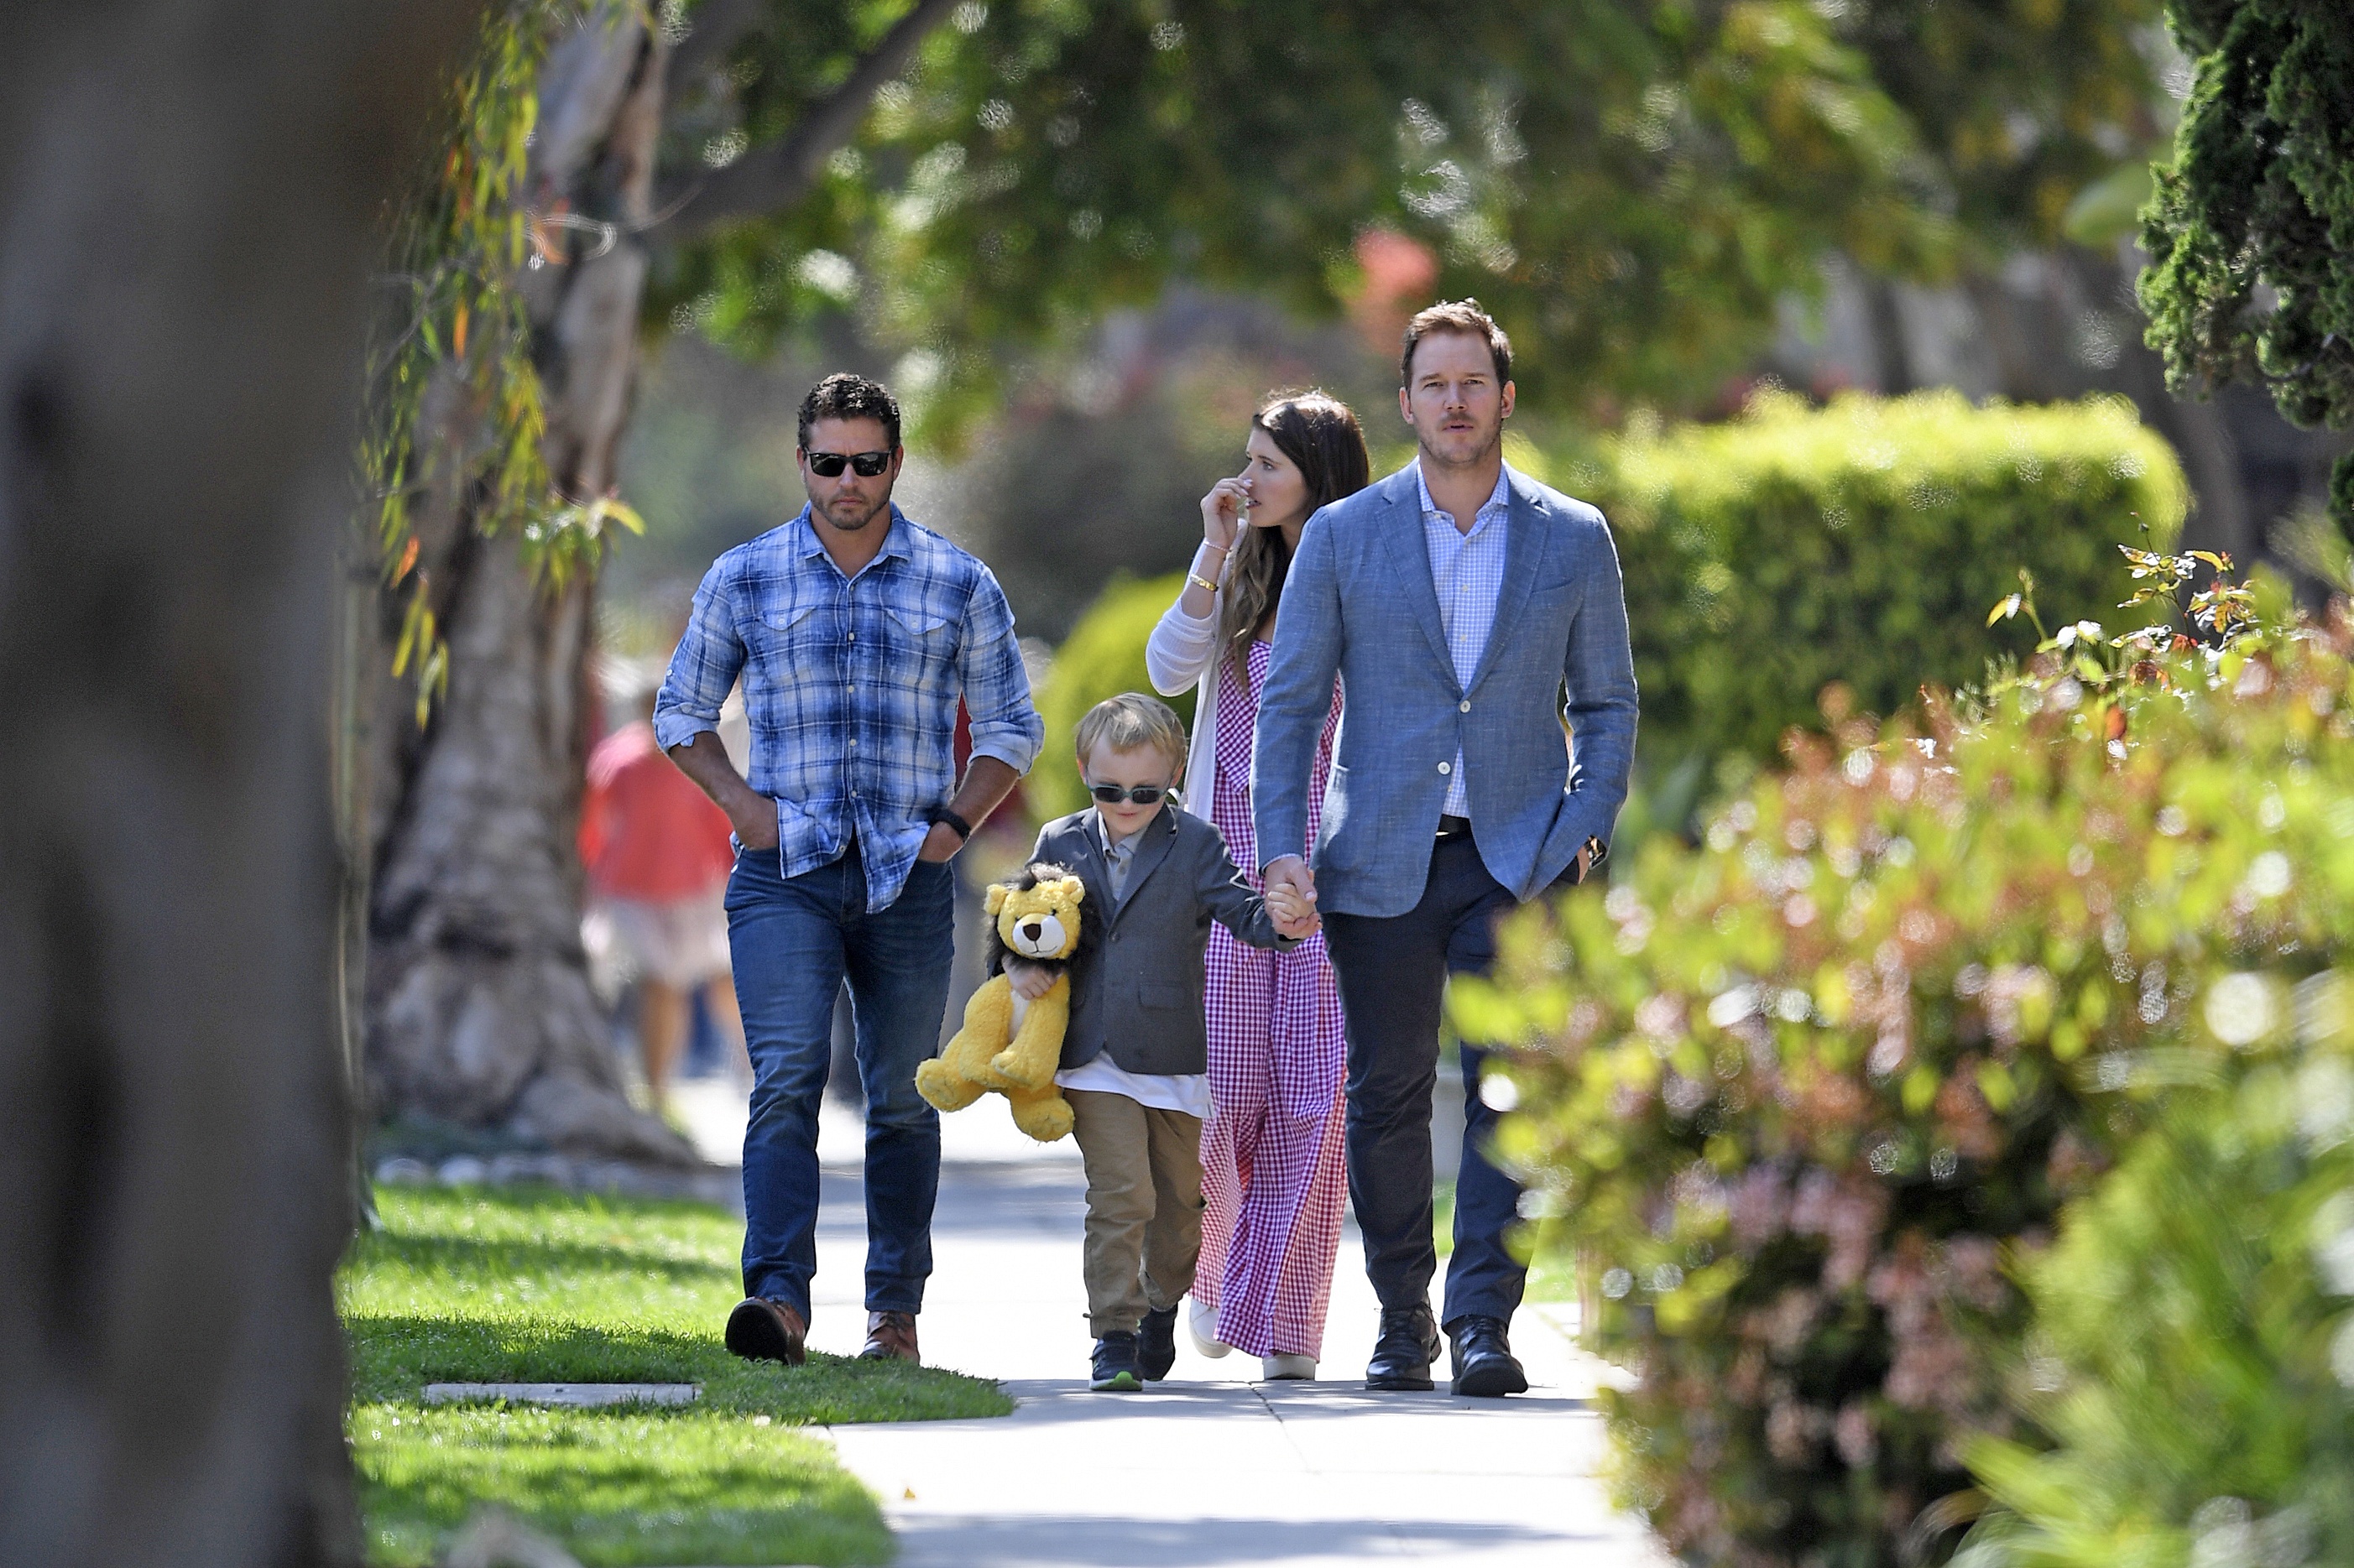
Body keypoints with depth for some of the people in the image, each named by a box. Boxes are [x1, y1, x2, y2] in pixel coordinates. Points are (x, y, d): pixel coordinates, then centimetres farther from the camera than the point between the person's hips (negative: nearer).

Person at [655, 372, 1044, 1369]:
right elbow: (682, 709, 16)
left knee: (902, 1097, 6)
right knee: (787, 1079, -16)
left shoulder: (958, 586, 7)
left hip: (909, 879, 1)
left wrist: (957, 821, 0)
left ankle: (895, 1310, 14)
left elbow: (1012, 727, 15)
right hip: (784, 875, -1)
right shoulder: (743, 579, 6)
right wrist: (739, 801, -1)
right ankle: (780, 1298, -27)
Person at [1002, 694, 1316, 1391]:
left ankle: (1162, 1309, 37)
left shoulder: (1195, 846, -1)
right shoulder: (1060, 844, 5)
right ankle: (1114, 1338, -9)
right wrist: (1019, 964, -6)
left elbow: (1240, 908, -10)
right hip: (1093, 1058, -1)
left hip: (1173, 1053, 1)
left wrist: (1280, 921, -32)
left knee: (1177, 1197, 13)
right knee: (1120, 1194, -13)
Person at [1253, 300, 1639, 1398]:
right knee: (1387, 1095, 4)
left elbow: (1605, 702, 11)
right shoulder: (1343, 536, 5)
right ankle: (1402, 1321, 18)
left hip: (1519, 859, -1)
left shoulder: (1574, 540, 6)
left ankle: (1483, 1322, -15)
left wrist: (1588, 825, -4)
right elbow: (1291, 699, 6)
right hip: (1382, 859, 1)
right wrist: (1280, 847, -5)